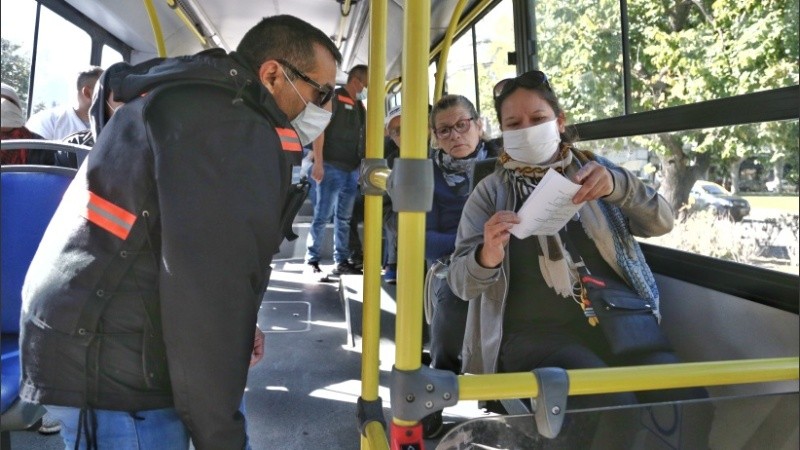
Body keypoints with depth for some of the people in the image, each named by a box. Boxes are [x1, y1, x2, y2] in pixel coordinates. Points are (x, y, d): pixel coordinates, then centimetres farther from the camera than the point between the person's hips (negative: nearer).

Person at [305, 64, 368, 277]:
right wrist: (318, 163, -19)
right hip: (331, 168, -7)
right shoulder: (333, 98, -4)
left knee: (344, 218, 9)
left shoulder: (360, 106, 18)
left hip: (353, 170, 7)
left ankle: (342, 262, 14)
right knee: (322, 216, -3)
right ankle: (312, 260, 6)